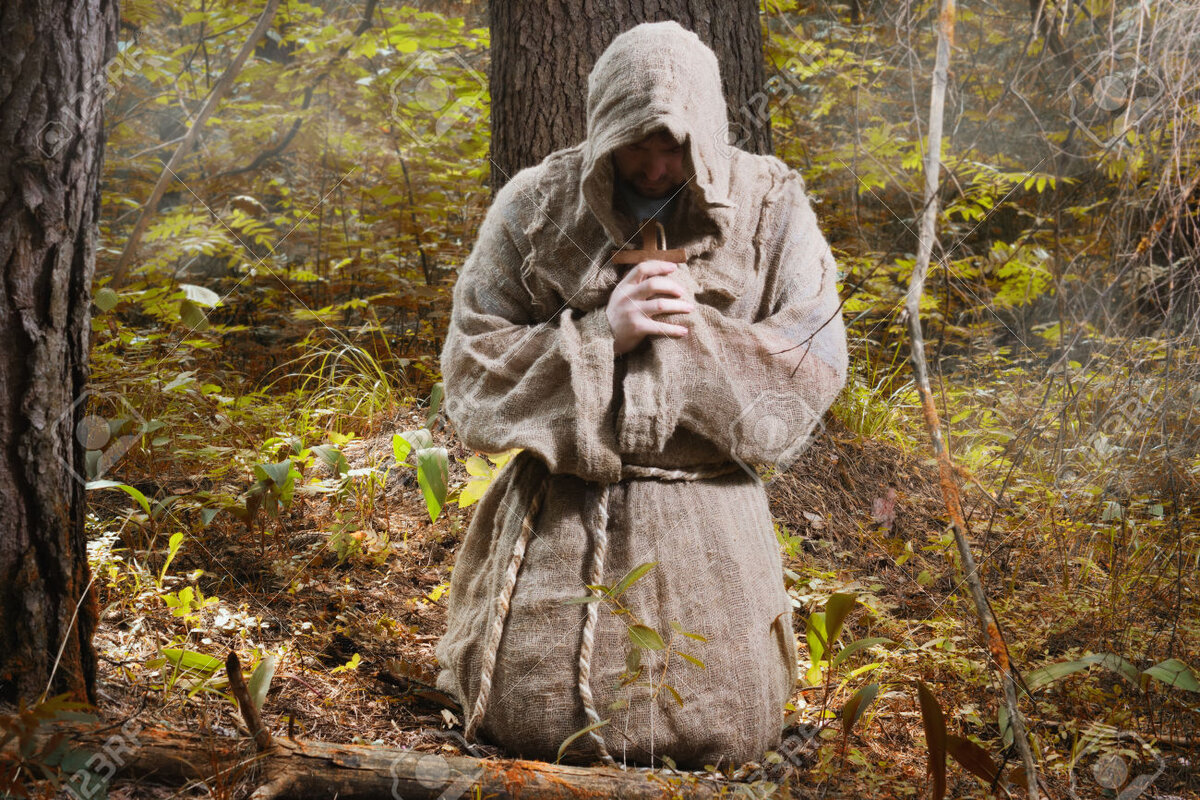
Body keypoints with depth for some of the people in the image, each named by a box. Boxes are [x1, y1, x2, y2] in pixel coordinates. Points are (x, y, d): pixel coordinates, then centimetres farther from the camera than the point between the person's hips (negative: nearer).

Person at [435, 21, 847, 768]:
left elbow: (814, 368, -4)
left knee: (725, 734, -2)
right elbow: (471, 369, -6)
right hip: (565, 510, 0)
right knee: (529, 723, -4)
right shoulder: (535, 207, -4)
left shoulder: (771, 208, -3)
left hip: (705, 511, 0)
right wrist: (601, 333, -18)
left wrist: (698, 333, -17)